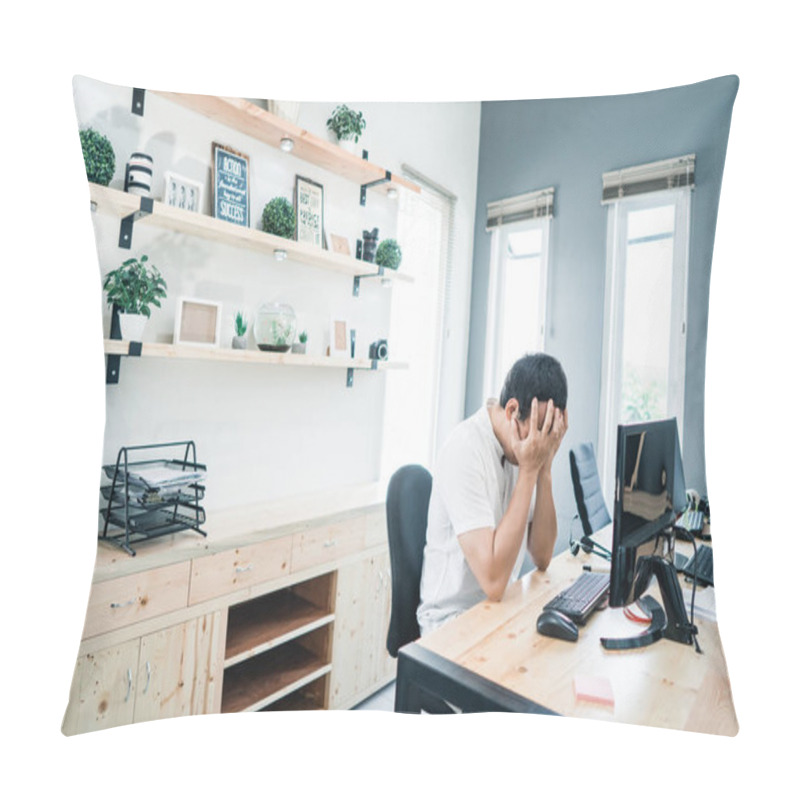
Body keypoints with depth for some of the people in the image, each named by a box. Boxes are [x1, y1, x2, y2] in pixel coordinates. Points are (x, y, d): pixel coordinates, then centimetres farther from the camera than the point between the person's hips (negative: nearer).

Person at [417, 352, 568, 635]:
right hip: (454, 619, -6)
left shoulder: (521, 445, -2)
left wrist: (544, 470, -13)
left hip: (501, 605, 6)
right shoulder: (465, 451, -23)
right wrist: (528, 471, -26)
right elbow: (493, 581, -29)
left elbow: (542, 558, -2)